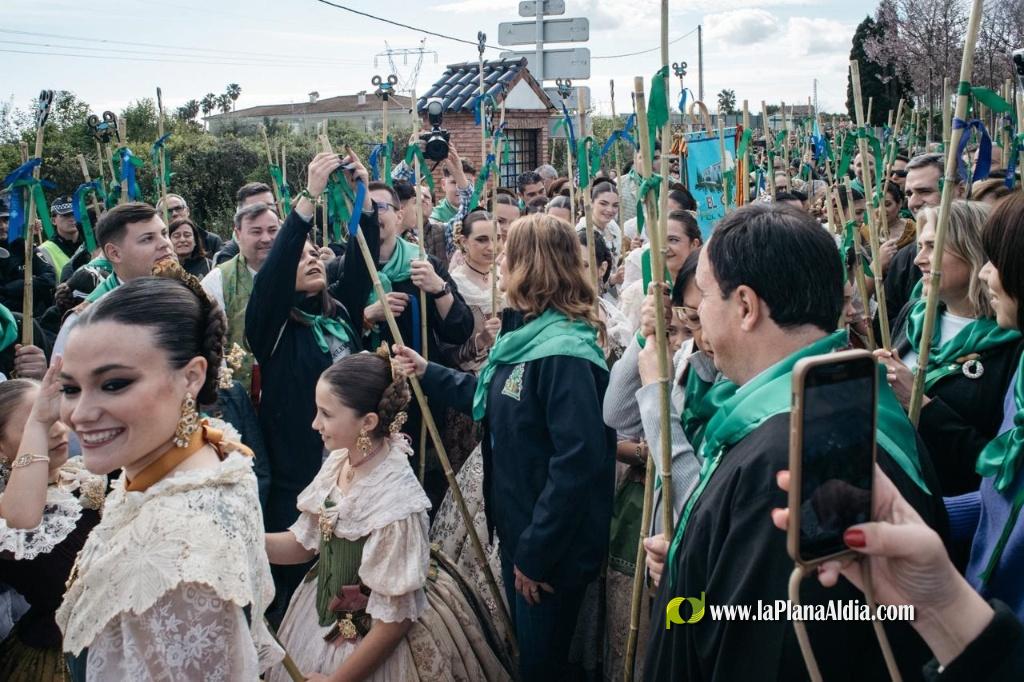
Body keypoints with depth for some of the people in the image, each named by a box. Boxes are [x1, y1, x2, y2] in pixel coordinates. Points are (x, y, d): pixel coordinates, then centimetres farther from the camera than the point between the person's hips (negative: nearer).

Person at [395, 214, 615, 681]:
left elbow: (576, 465, -29)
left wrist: (535, 554, -23)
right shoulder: (525, 334, 6)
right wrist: (427, 373, 16)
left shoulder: (565, 354, -26)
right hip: (516, 525, 9)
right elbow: (494, 401, 20)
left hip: (550, 547, -9)